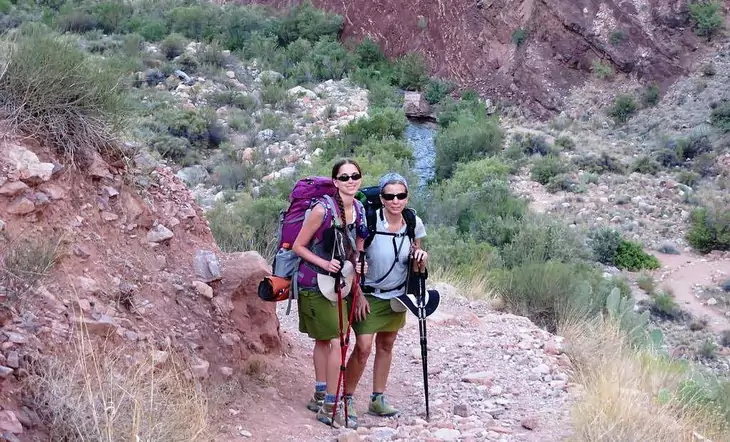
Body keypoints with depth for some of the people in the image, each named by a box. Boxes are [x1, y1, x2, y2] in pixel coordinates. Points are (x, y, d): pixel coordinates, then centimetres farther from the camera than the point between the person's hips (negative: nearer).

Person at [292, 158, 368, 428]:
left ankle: (320, 396, 28)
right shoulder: (323, 209, -21)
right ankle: (330, 406, -4)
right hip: (314, 283, -7)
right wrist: (324, 263, -24)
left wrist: (359, 263, -7)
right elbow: (298, 247, -14)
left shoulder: (360, 210, -1)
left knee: (324, 340, 17)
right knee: (337, 341, -10)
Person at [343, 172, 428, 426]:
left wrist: (420, 256, -13)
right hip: (369, 294, -5)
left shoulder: (414, 224, -9)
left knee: (386, 345, 13)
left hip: (397, 295, 5)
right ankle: (347, 399, 5)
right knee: (363, 347, -11)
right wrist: (358, 295, -16)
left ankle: (377, 400, 25)